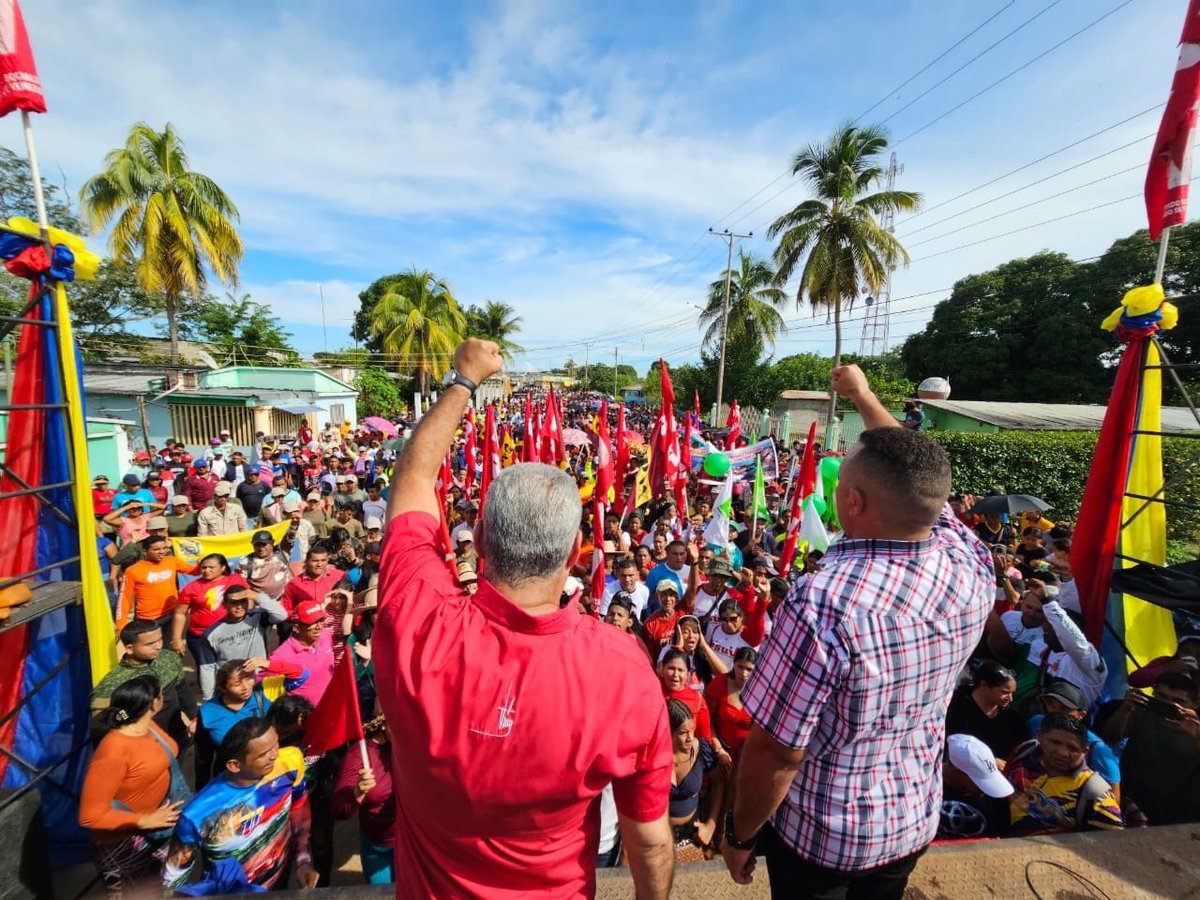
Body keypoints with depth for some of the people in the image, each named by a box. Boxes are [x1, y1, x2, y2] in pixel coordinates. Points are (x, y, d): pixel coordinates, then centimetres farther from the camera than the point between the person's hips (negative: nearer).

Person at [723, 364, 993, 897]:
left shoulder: (824, 603, -38)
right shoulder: (972, 569, -20)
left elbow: (775, 752, -28)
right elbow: (915, 479, -3)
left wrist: (738, 833, -8)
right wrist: (863, 396, 10)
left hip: (821, 835, -5)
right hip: (915, 823, 5)